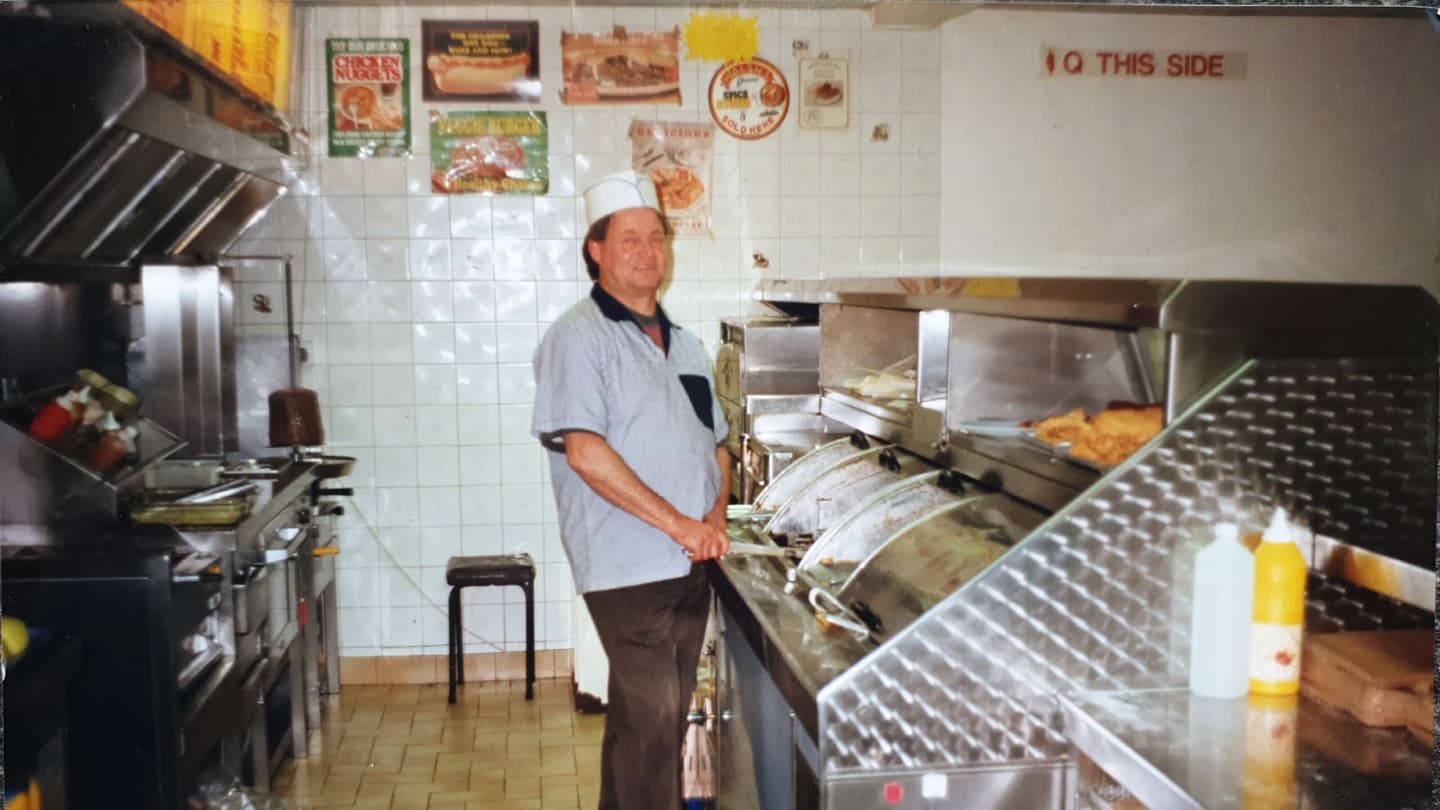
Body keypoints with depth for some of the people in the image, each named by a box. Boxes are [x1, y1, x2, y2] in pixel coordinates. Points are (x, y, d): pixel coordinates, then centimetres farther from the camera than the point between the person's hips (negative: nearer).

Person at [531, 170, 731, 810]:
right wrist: (679, 524, -18)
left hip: (692, 563, 7)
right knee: (650, 719, -6)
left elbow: (716, 444, 20)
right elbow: (585, 451, -18)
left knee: (651, 717, 15)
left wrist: (716, 517, 1)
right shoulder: (579, 337, -8)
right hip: (628, 564, -7)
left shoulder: (683, 345, 15)